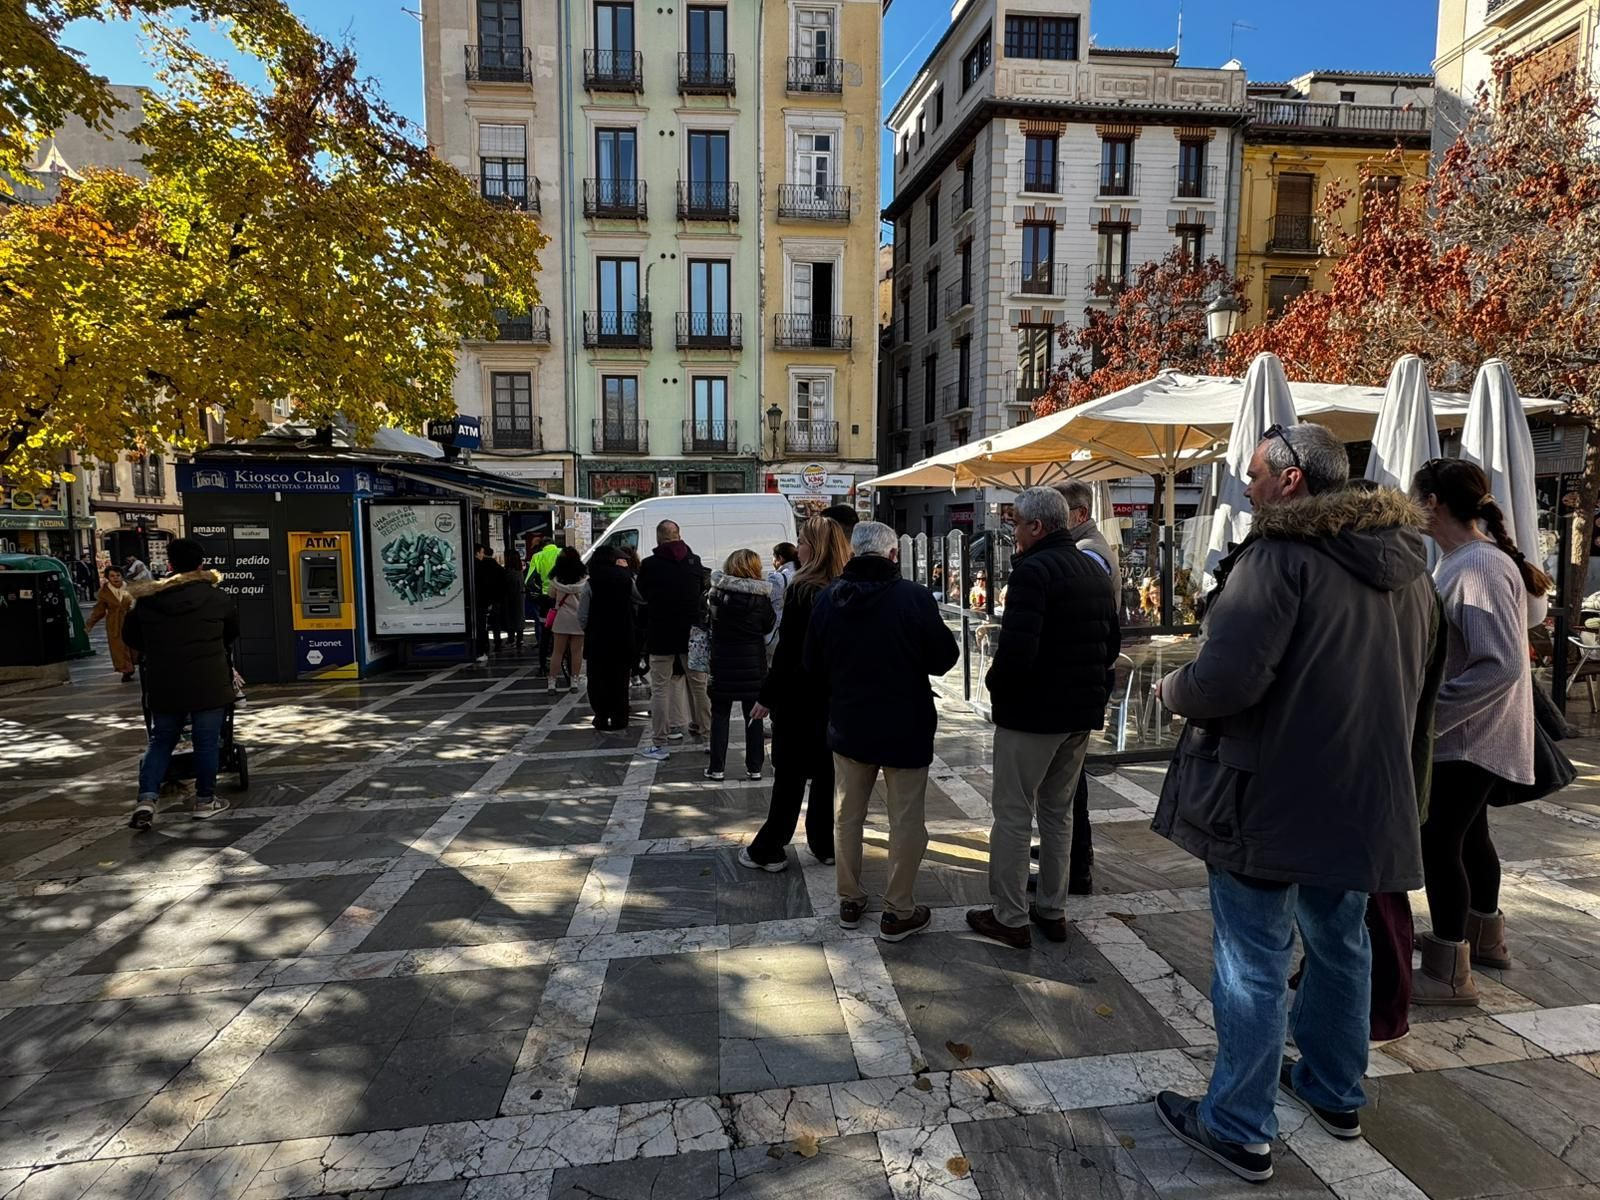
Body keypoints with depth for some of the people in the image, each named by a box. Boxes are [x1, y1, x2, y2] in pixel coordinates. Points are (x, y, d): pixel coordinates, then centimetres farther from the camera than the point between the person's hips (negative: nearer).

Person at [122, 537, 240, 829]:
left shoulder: (147, 599, 1)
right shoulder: (216, 597, -5)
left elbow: (130, 636, 12)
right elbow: (233, 633, 10)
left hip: (163, 685, 3)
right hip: (208, 684, -2)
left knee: (161, 741, 16)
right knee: (206, 742, 6)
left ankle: (146, 798, 3)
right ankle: (205, 800, 14)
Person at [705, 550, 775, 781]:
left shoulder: (717, 593, -7)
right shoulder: (761, 597, -9)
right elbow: (769, 626, 2)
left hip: (723, 663, 0)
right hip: (753, 664, 0)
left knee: (720, 715, 10)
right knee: (753, 716, 10)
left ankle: (716, 767, 11)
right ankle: (754, 767, 13)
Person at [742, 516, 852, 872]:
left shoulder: (802, 590, -16)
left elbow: (787, 650, -17)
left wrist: (767, 696, -10)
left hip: (798, 695, -5)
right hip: (833, 696, 6)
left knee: (789, 775, 3)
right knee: (826, 772, 14)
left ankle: (767, 850, 13)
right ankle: (825, 845, 24)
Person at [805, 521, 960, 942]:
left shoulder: (827, 600, -5)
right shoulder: (913, 597, -17)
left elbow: (813, 665, 3)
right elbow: (944, 658, -9)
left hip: (848, 726, 4)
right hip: (905, 729, -4)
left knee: (847, 815, 18)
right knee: (906, 821, 9)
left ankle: (849, 901, 30)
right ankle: (898, 912, 18)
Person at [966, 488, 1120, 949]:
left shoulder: (1033, 570, -18)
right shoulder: (1094, 570, 10)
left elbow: (1017, 651, -28)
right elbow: (1112, 643, 17)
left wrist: (994, 683, -10)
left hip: (1032, 713, -8)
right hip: (1082, 712, 9)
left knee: (1013, 816, 4)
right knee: (1058, 812, 19)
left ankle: (1010, 919, 14)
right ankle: (1053, 911, 29)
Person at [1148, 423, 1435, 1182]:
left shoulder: (1281, 553, -18)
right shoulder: (1408, 565, 10)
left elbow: (1227, 679, -27)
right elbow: (1407, 684, 19)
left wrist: (1173, 689, -8)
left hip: (1268, 795, -8)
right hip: (1363, 797, 8)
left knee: (1253, 963, 3)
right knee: (1340, 946, 23)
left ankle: (1239, 1130, 17)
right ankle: (1336, 1093, 41)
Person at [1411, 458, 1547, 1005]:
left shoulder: (1479, 567, -23)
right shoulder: (1458, 560, 7)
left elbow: (1502, 665, -28)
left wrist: (1427, 714, -26)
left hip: (1473, 736, -10)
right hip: (1473, 734, 10)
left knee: (1439, 842, -4)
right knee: (1469, 834, 22)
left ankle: (1448, 973, 9)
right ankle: (1484, 935, 41)